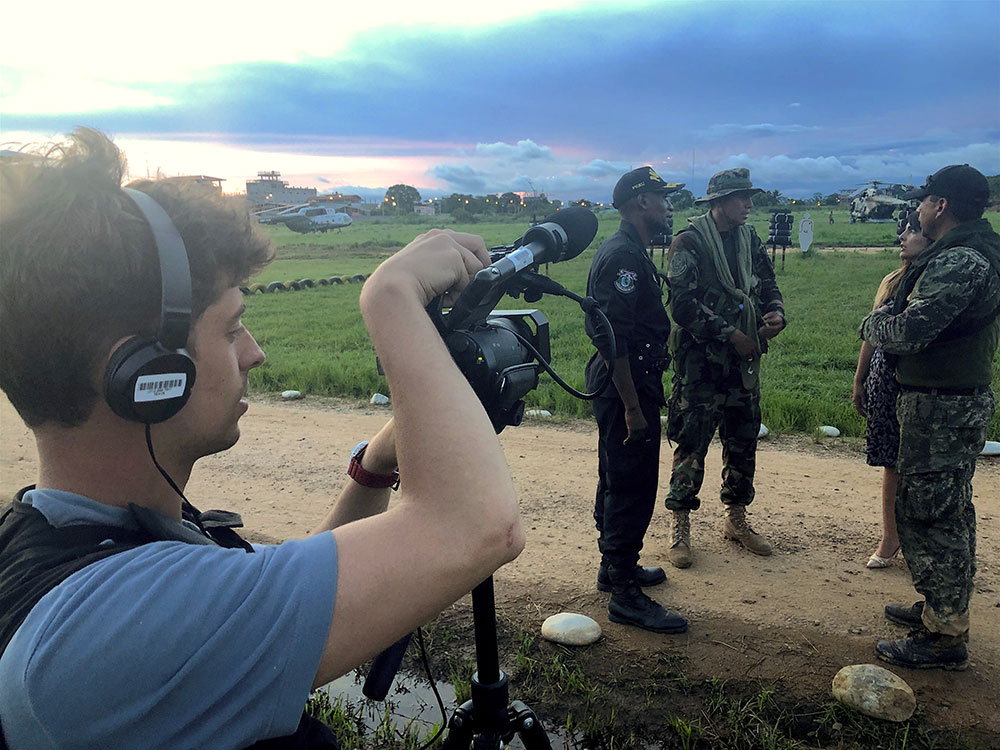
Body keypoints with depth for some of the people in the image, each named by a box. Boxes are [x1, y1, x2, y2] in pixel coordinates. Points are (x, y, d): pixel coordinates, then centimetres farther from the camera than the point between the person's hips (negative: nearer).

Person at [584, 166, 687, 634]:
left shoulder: (629, 252, 15)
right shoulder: (623, 256, -19)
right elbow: (612, 339, -25)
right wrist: (632, 407, -25)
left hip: (625, 385, 11)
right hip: (626, 385, -11)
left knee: (618, 482, 19)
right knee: (632, 487, -4)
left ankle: (614, 566, 34)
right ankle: (625, 595, 5)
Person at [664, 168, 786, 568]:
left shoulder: (749, 239, 11)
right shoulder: (689, 241, -10)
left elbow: (768, 285, 16)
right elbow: (683, 303, -17)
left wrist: (776, 313, -7)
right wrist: (730, 334, -17)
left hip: (745, 359, 7)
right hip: (701, 359, -7)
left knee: (743, 441, 13)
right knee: (692, 442, -2)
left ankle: (736, 519, 29)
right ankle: (680, 527, 9)